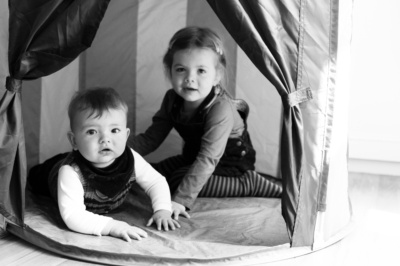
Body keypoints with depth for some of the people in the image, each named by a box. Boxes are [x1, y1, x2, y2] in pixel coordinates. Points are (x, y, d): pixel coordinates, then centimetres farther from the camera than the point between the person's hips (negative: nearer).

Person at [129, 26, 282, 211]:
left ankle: (249, 184, -18)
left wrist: (179, 201, -46)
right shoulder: (172, 99, -11)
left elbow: (208, 160, -38)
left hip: (231, 165, -8)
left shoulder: (220, 110, -33)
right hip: (193, 157, 8)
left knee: (179, 180, -26)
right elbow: (150, 138, -4)